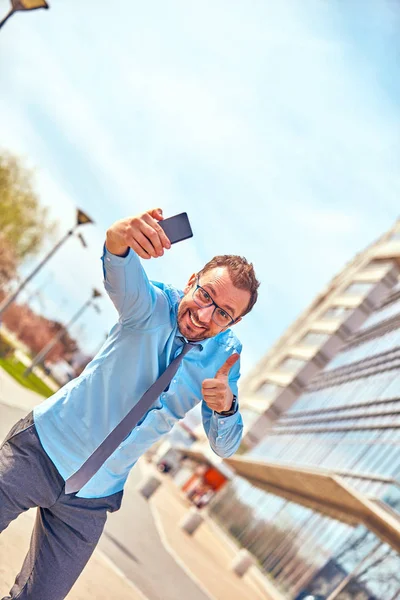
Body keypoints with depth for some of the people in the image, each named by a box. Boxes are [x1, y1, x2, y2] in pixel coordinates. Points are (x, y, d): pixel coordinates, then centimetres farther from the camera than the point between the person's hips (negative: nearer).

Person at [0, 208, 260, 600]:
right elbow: (123, 279, -39)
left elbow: (224, 446, -2)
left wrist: (227, 407, -24)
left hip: (94, 496, 3)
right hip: (43, 446, -3)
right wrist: (118, 240, -63)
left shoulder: (226, 356, -4)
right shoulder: (153, 306, -15)